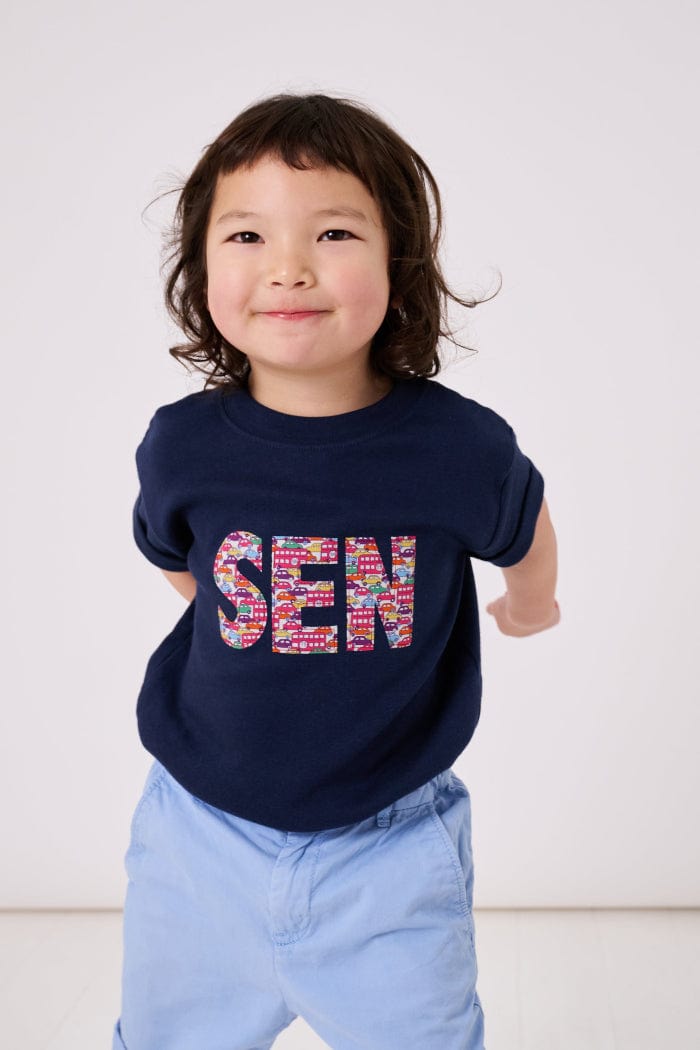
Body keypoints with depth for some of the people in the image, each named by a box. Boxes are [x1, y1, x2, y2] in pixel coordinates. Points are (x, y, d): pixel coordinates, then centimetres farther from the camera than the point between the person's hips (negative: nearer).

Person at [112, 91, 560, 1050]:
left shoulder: (461, 447, -19)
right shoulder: (182, 447, -15)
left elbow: (524, 532, 5)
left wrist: (530, 603, 23)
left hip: (389, 852, -2)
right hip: (202, 836, 2)